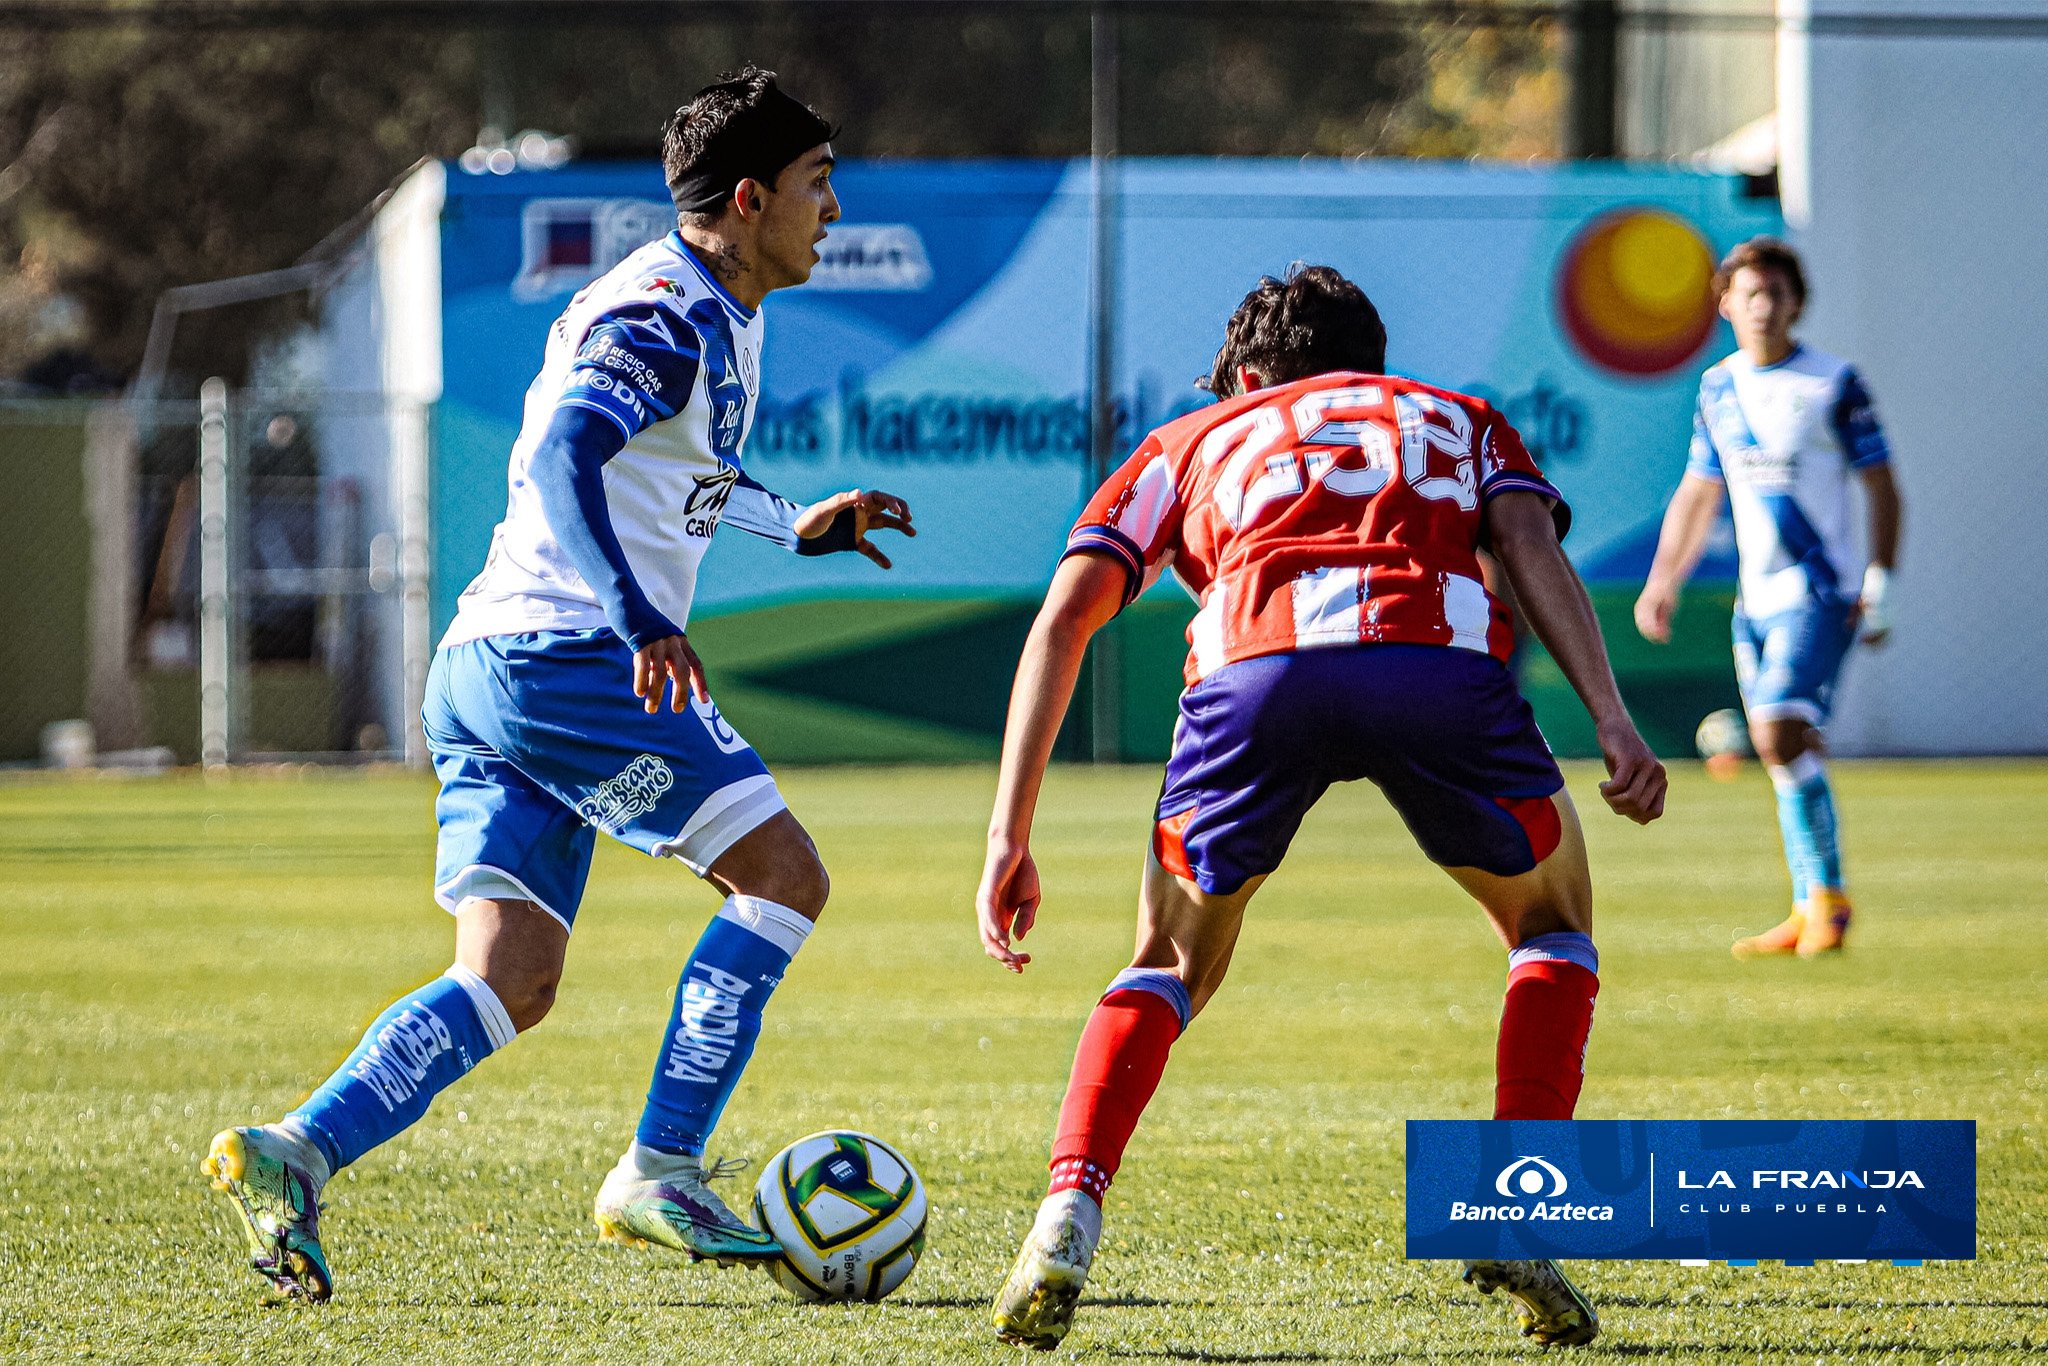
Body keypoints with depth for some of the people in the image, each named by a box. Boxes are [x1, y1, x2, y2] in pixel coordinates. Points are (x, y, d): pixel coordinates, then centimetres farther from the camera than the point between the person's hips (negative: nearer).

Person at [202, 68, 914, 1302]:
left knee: (512, 985, 2)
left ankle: (294, 1154, -11)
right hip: (561, 652, -10)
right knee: (785, 878, -7)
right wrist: (641, 620, -36)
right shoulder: (666, 316, -10)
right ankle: (659, 1176, -9)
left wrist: (795, 525, 43)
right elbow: (562, 462, -26)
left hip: (486, 669, 10)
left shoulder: (720, 318, 21)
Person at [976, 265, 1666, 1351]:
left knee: (1168, 966, 25)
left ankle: (1067, 1216, 4)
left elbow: (1065, 615, 21)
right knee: (1553, 929, 27)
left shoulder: (1194, 440, 37)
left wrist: (1009, 835, 18)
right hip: (1445, 658, 0)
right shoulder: (1460, 420, 38)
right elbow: (1533, 548, 15)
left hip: (1256, 667, 0)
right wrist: (1613, 723, 3)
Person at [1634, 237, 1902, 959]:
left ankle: (1828, 894, -8)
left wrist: (1879, 587, -10)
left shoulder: (1833, 384, -5)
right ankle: (1810, 913, 13)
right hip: (1755, 598, 6)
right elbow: (1697, 494, 20)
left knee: (1782, 732, -19)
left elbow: (1881, 489, -3)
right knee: (1779, 749, 6)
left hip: (1819, 593, -6)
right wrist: (1662, 582, 13)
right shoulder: (1718, 389, 10)